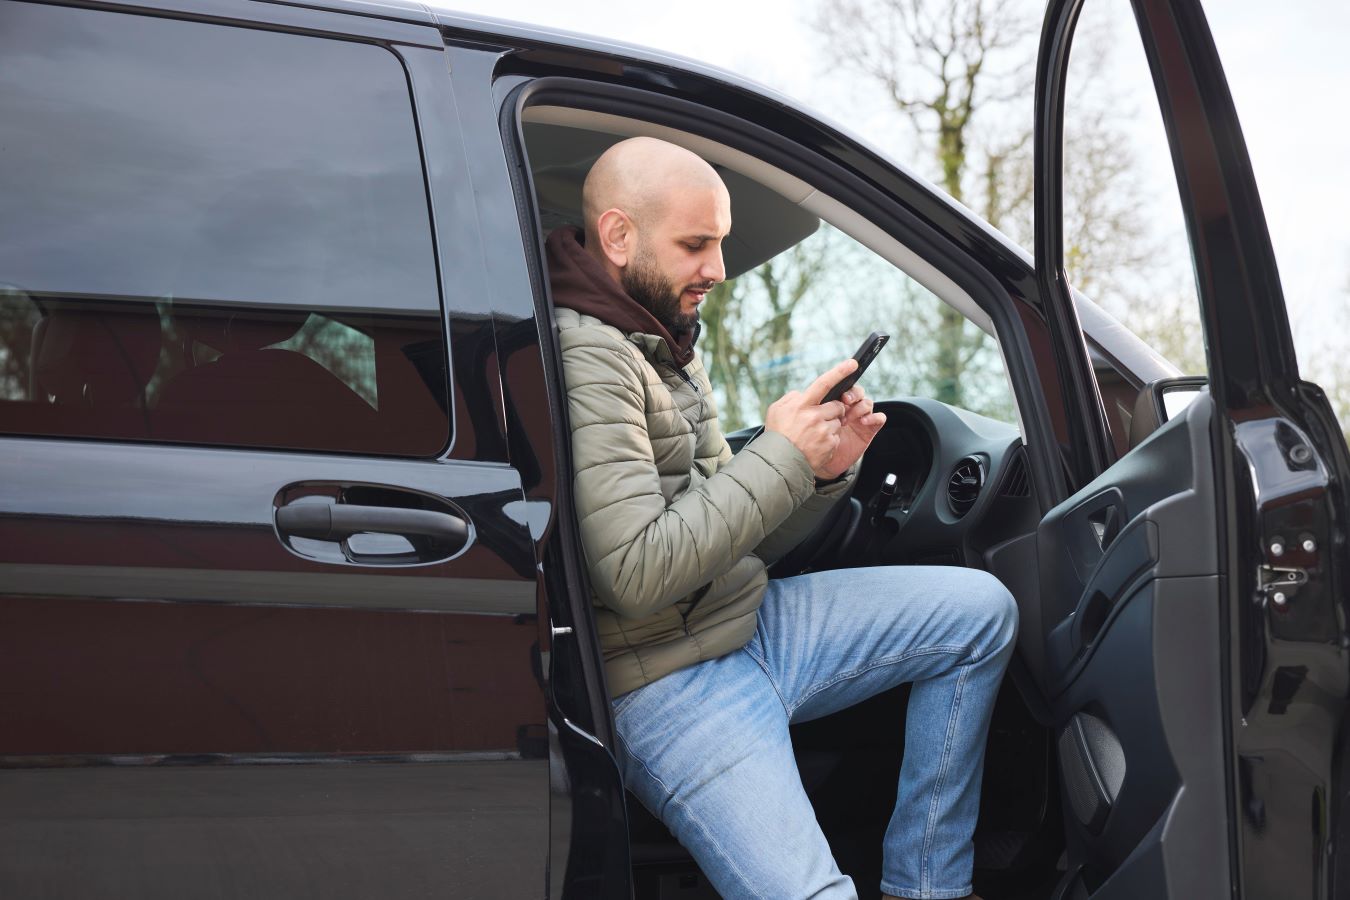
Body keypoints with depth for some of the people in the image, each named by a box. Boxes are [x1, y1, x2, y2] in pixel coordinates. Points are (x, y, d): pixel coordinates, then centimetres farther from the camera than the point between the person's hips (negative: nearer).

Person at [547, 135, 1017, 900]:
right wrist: (780, 458, -18)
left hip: (749, 621, 10)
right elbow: (637, 575, -26)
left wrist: (824, 472, -5)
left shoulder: (671, 347, 14)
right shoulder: (585, 360, -19)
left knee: (981, 612, 7)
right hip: (665, 679, -10)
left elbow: (733, 539, 14)